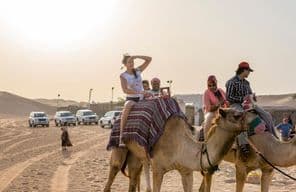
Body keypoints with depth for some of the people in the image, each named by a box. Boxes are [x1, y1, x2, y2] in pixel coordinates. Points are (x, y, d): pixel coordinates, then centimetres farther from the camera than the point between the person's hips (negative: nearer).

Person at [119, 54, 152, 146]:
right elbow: (125, 90, -20)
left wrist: (136, 56, -9)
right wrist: (139, 92, -30)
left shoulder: (138, 70, 5)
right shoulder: (123, 76, -7)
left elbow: (149, 59, 2)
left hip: (142, 99, 5)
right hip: (131, 99, -5)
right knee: (126, 108, -40)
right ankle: (121, 137, -45)